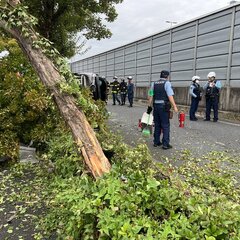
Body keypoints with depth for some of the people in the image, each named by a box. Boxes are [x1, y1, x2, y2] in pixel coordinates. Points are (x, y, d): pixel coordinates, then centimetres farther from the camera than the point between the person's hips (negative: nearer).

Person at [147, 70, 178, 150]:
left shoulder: (154, 84, 10)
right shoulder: (167, 83, -6)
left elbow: (150, 96, 8)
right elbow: (170, 96, -15)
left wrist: (149, 106, 12)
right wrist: (174, 106, -14)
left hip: (156, 106, 5)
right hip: (164, 107, -5)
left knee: (157, 125, 14)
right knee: (165, 126, 2)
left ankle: (156, 142, 20)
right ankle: (165, 144, 2)